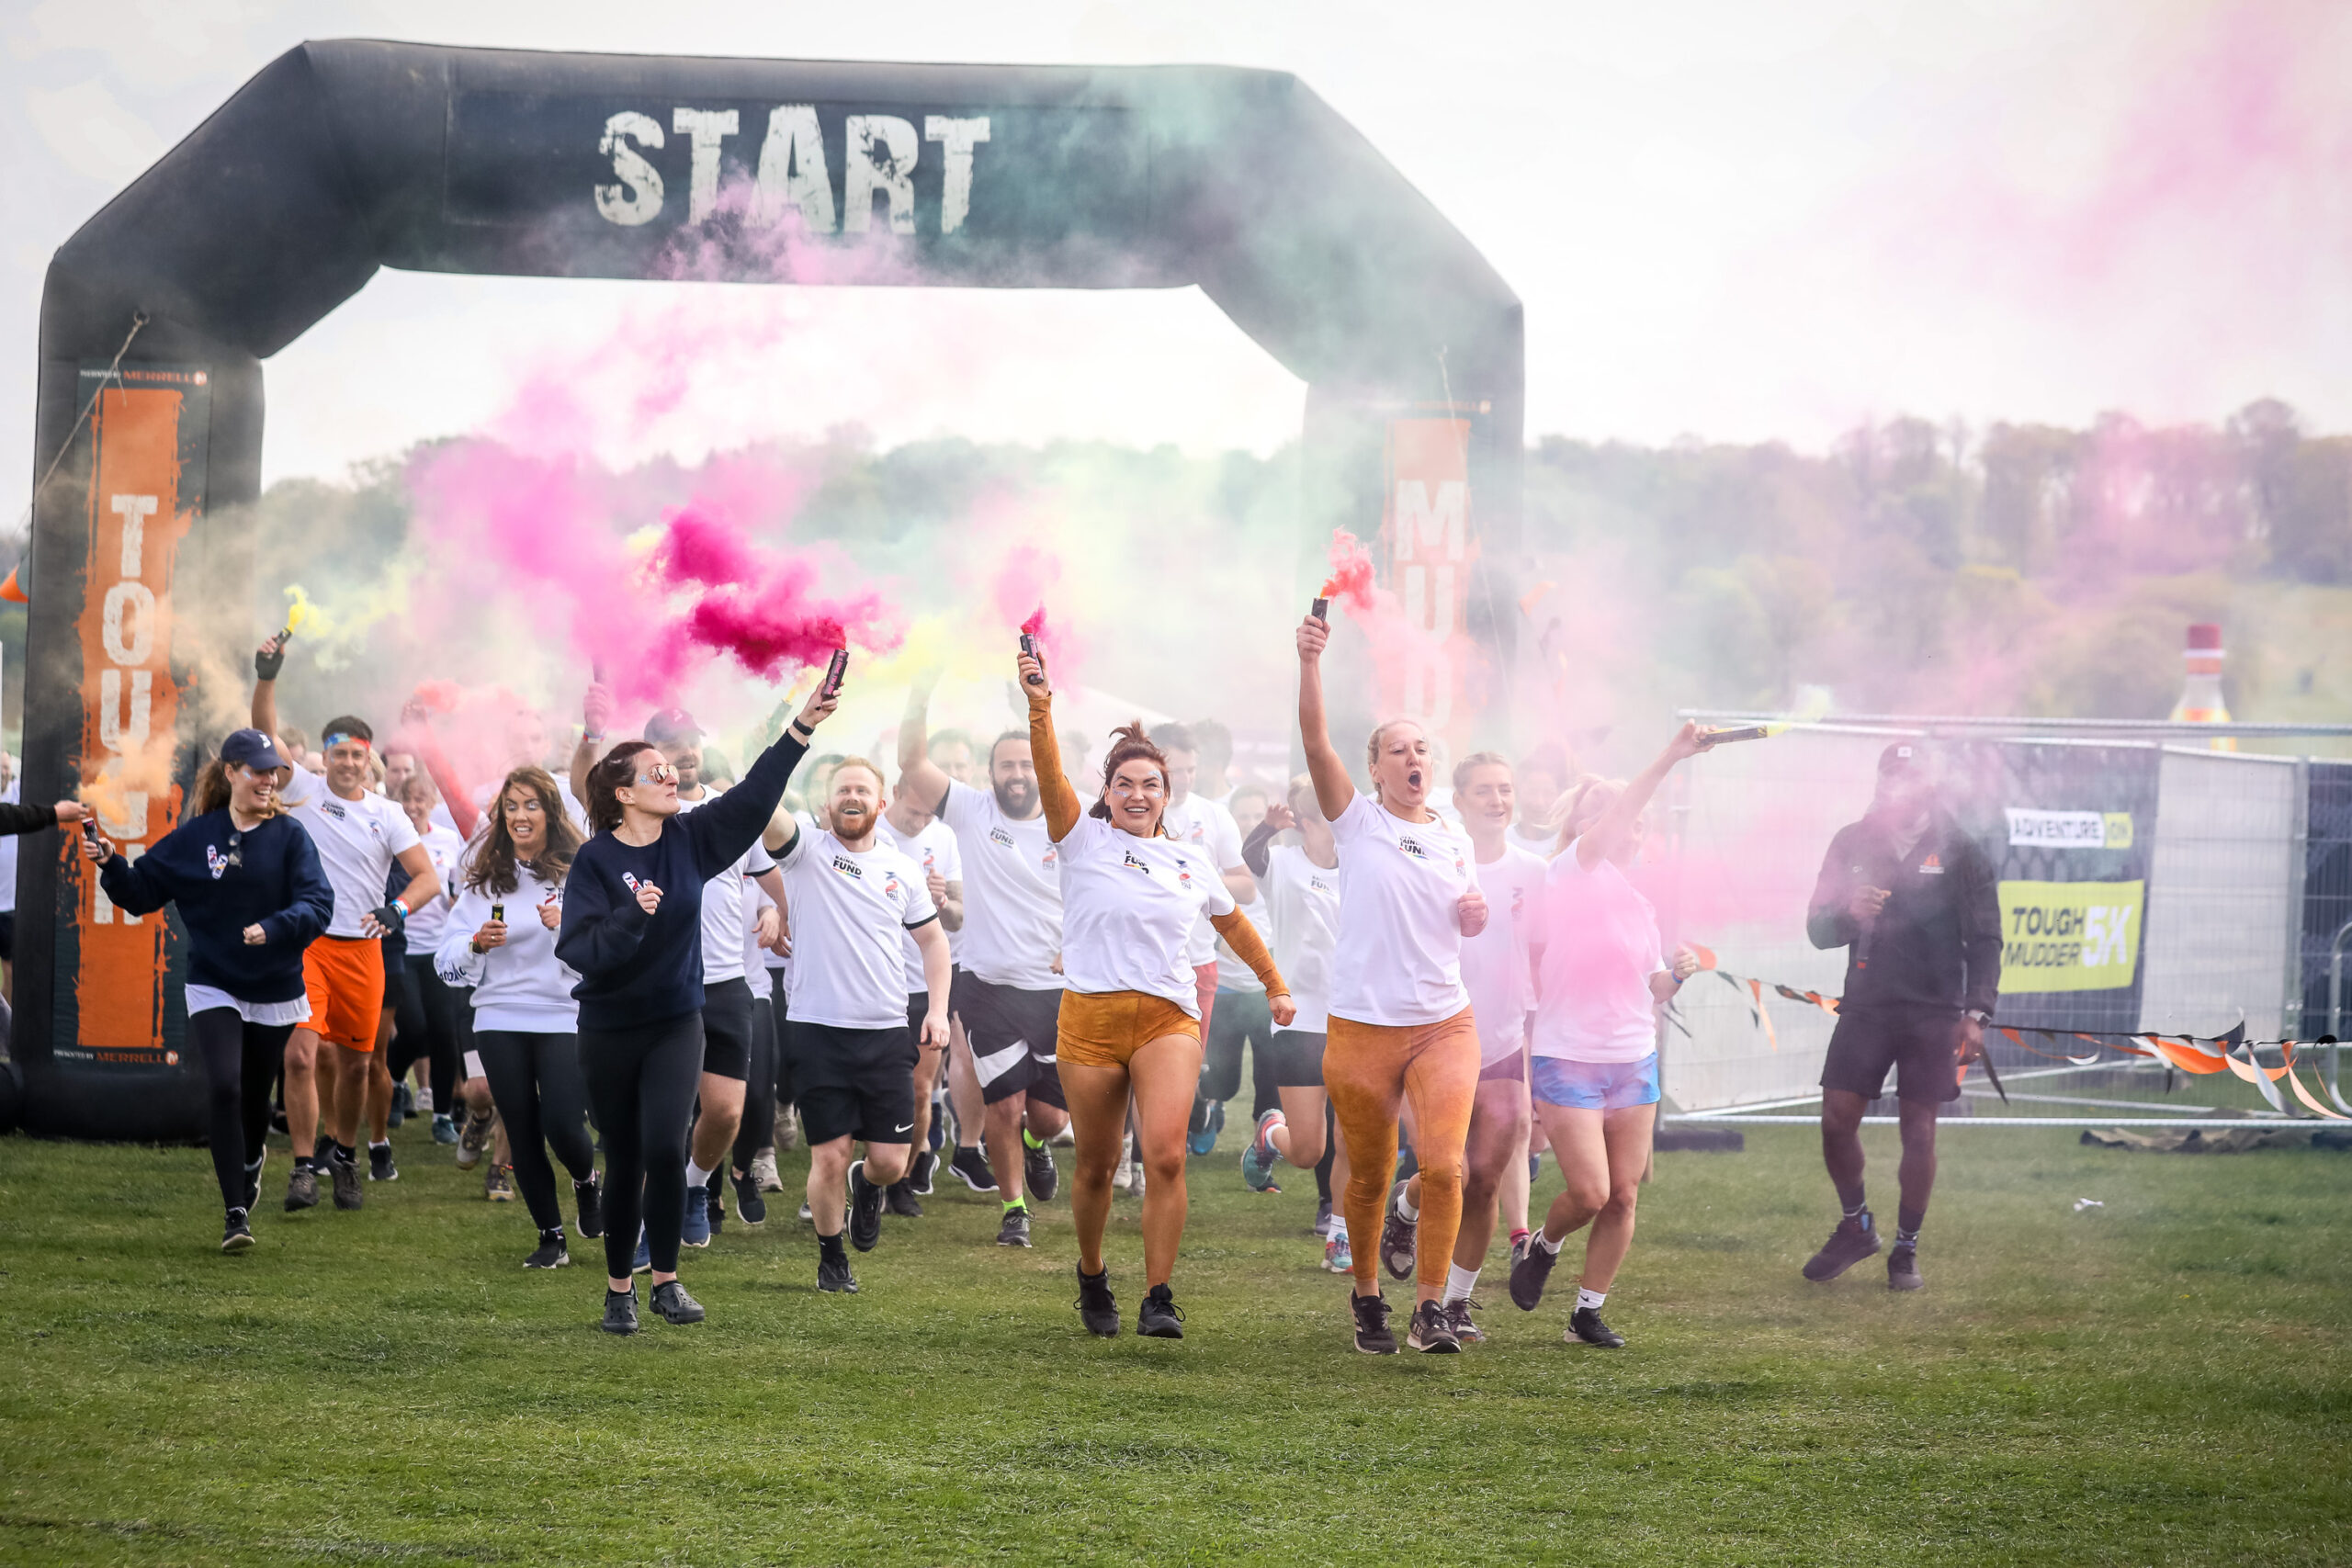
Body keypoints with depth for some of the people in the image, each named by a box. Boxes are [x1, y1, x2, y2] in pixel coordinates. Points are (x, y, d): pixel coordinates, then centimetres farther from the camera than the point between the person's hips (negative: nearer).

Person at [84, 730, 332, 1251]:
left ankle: (251, 1160, 50)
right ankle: (236, 1213, -15)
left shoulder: (290, 838, -4)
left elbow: (318, 903, -14)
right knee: (223, 1085, -19)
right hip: (213, 988, -1)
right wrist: (110, 864, -14)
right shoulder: (194, 838, 0)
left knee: (254, 1093, 14)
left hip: (276, 993, 1)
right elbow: (142, 891, 4)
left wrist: (273, 928, -31)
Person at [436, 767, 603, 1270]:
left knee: (563, 1124, -12)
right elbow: (448, 961, 5)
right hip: (500, 1021, 3)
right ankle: (551, 1237, 18)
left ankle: (587, 1182, 23)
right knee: (522, 1133, 4)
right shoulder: (485, 880, 7)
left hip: (566, 1017, -3)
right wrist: (477, 943, -15)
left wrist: (566, 926, -22)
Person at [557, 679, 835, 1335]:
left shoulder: (689, 839, -2)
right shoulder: (596, 860, -12)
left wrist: (803, 726, -16)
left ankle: (666, 1279, -2)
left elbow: (754, 795, -8)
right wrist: (632, 916, -34)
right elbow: (578, 950, -20)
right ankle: (619, 1287, 22)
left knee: (665, 1147, -15)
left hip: (676, 1022, 2)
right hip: (610, 1029, -2)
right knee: (624, 1161, 7)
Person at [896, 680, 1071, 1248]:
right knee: (1004, 1106, -2)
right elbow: (911, 763, -10)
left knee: (1051, 1114, 3)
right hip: (988, 987, -1)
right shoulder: (972, 812, -2)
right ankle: (1014, 1211, 17)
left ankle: (1035, 1144, 40)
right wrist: (918, 703, -24)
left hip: (1055, 990, 1)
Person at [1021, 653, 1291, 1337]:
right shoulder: (1084, 840, 3)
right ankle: (1092, 1276, 31)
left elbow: (1234, 926, 29)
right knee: (1096, 1164, 6)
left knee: (1166, 1155, -17)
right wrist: (1040, 709, -29)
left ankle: (1158, 1298, -12)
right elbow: (1051, 774, -14)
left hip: (1167, 1018, 1)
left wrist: (1276, 986, 36)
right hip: (1090, 1016, -1)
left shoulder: (1192, 863, 12)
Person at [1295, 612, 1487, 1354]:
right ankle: (1367, 1299, 28)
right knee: (1369, 1176, 6)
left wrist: (1477, 914, 1)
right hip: (1363, 1027, -2)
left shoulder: (1454, 841, 11)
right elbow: (1316, 742, -15)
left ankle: (1429, 1311, -6)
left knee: (1443, 1164, -15)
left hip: (1445, 1025, 2)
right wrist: (1310, 662, -27)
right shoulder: (1357, 821, 0)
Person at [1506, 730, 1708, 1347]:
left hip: (1634, 1060, 6)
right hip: (1567, 1059, -6)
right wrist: (1667, 760, -36)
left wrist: (1676, 975, -4)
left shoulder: (1638, 903, 13)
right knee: (1590, 1193, -13)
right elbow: (1607, 827, -25)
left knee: (1623, 1196, 1)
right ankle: (1543, 1247, 19)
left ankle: (1588, 1312, 14)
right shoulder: (1566, 878, -7)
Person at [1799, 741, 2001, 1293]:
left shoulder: (1960, 853, 0)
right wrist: (1848, 912, -15)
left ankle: (1906, 1248, 10)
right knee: (1836, 1119, -4)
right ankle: (1855, 1225, 19)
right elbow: (1818, 928, 9)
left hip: (1934, 1010, -2)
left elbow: (1985, 940, -1)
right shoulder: (1851, 844, 7)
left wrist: (1976, 1015, -11)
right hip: (1866, 1004, 2)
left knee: (1919, 1129, -2)